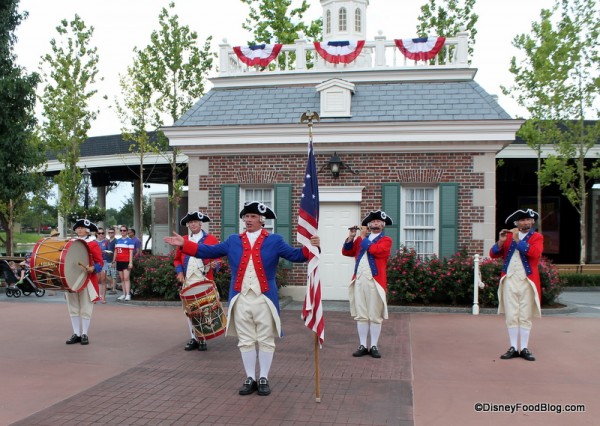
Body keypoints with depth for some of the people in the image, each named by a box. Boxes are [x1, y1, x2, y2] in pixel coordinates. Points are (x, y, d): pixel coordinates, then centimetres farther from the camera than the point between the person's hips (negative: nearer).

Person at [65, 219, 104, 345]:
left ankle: (84, 334, 8)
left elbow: (100, 262, -5)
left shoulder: (93, 244, -2)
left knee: (86, 309, 1)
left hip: (87, 280, -4)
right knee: (73, 308, 7)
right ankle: (76, 334, 15)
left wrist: (91, 269, -23)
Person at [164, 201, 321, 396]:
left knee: (266, 341, 6)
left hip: (264, 299, -2)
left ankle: (263, 379, 18)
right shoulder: (233, 240, 10)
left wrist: (310, 247, -25)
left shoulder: (274, 240, 2)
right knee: (245, 341, 9)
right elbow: (209, 251, 10)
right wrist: (184, 244, 4)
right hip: (241, 299, 2)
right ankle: (250, 378, 21)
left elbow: (295, 255, -6)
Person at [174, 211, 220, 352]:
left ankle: (203, 339, 6)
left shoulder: (211, 239, 2)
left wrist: (214, 264, -17)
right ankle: (193, 338, 15)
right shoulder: (183, 240, 11)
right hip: (187, 281, 3)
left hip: (204, 281, -3)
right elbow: (177, 259, 17)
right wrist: (179, 272, 1)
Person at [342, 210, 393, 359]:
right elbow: (346, 252, 13)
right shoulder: (360, 238, 18)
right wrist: (351, 237, 0)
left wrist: (363, 237, -5)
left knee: (375, 316, 2)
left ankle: (374, 346, 9)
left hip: (375, 281, -4)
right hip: (359, 280, 4)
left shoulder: (386, 240, 3)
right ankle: (362, 345, 12)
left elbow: (374, 250, -16)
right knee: (361, 315, 5)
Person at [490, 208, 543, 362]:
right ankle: (513, 348, 9)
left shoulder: (537, 237, 5)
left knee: (525, 317, 3)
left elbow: (535, 253, -17)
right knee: (511, 316, 3)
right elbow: (493, 254, 3)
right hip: (509, 280, 2)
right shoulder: (508, 236, 11)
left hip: (527, 281, -2)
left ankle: (524, 348, 9)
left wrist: (517, 240, -16)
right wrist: (501, 241, -13)